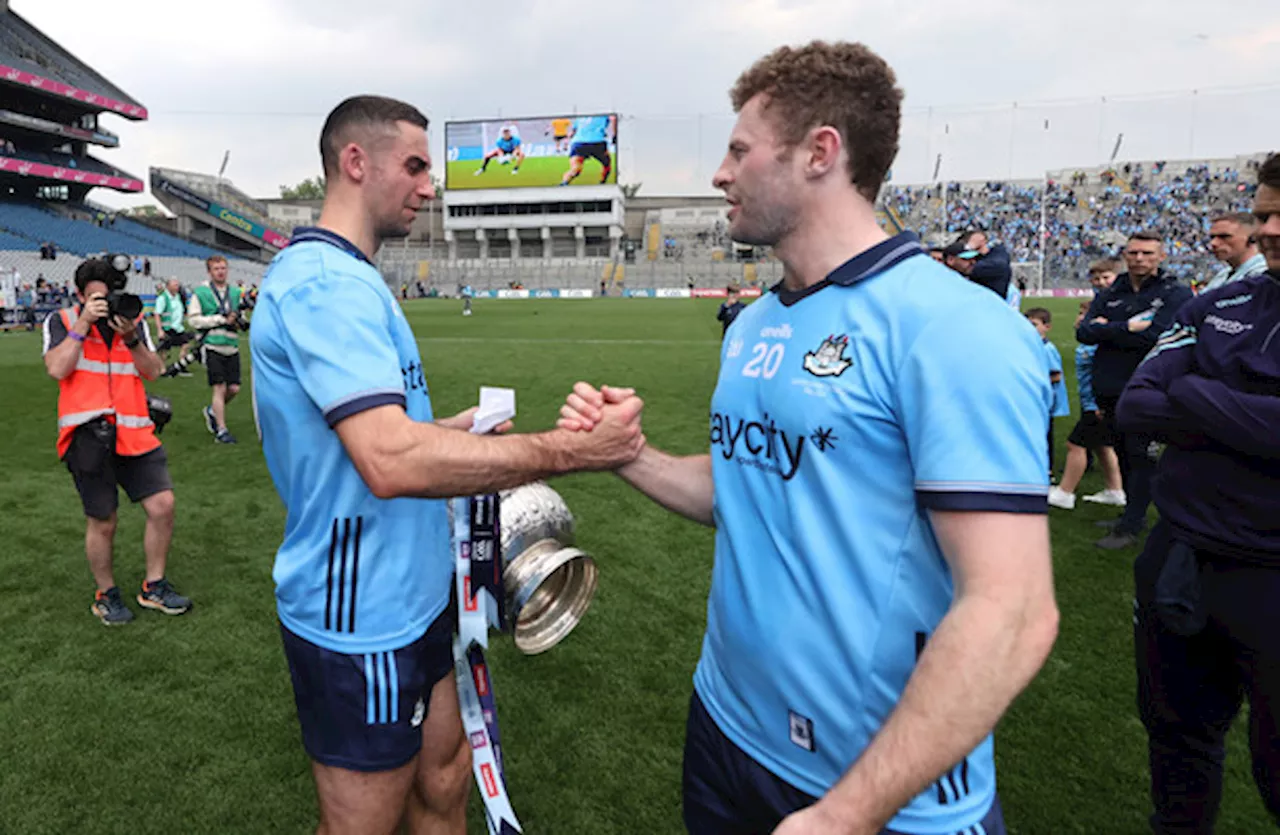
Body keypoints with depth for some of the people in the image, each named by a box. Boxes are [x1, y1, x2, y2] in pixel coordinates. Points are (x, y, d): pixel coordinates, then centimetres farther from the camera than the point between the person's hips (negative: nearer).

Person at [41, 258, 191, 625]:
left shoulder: (133, 320, 12)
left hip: (134, 432, 3)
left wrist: (130, 337, -10)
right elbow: (57, 369, -10)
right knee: (102, 523, 3)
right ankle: (106, 594, 26)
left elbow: (153, 371, 4)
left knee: (162, 505, -4)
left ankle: (153, 587, 16)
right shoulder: (61, 321, 6)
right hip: (88, 436, -3)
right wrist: (83, 324, -12)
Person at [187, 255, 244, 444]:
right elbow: (193, 319, -6)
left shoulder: (235, 292, 12)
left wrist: (239, 320, -2)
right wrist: (220, 319, -12)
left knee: (234, 388, 4)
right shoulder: (200, 292, -1)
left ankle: (212, 410, 32)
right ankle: (221, 430, 4)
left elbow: (242, 316, 21)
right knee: (219, 388, -5)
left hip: (232, 346, 5)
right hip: (212, 345, -4)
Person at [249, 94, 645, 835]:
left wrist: (455, 428, 10)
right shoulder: (326, 281, -22)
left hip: (413, 597, 9)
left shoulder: (340, 278, 11)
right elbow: (392, 462, -35)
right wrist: (569, 451, -32)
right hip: (363, 620, -9)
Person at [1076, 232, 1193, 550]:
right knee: (1124, 456, 15)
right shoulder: (1110, 294, 12)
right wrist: (1128, 328, -15)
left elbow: (1156, 336, -18)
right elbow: (1084, 332, -2)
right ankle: (1133, 514, 28)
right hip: (1111, 391, 6)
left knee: (1141, 459, -3)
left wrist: (1107, 328, -9)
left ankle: (1130, 528, 3)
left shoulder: (1176, 294, -2)